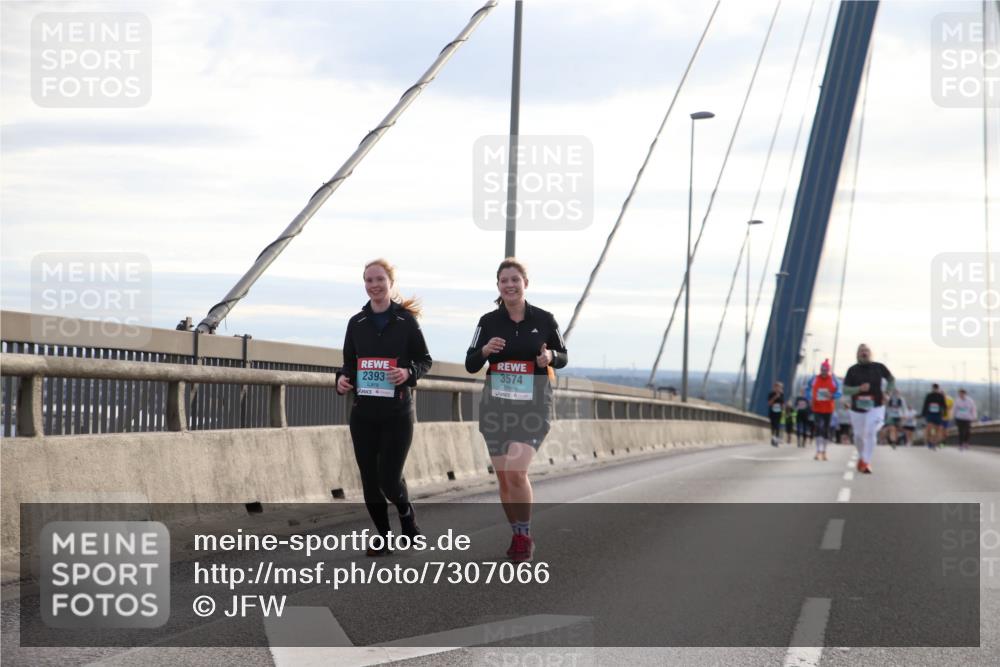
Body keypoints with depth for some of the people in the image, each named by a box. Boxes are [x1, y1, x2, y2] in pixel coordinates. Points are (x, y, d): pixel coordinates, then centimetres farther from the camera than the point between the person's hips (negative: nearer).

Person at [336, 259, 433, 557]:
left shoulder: (406, 320, -2)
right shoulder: (357, 323, 8)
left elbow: (425, 360, 3)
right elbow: (349, 361, 15)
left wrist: (409, 372, -17)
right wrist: (342, 378, -6)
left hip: (397, 412, -3)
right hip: (363, 412, 3)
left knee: (389, 478, -6)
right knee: (369, 478, 4)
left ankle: (407, 514, 27)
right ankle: (383, 537, 19)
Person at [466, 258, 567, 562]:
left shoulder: (544, 319, 0)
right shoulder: (488, 321, 3)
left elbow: (563, 357, 10)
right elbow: (470, 365, 5)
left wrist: (551, 356, -13)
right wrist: (484, 351, -16)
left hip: (533, 405, -3)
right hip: (495, 404, 3)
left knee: (516, 471, -18)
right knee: (503, 477, 6)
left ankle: (525, 535, -2)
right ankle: (517, 536, 22)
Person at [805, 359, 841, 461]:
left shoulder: (834, 380, -1)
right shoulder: (814, 379, -1)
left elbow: (839, 392, 0)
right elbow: (807, 389, 13)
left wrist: (832, 396, -21)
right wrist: (810, 398, -2)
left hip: (828, 409, 1)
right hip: (817, 409, -1)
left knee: (826, 430, 10)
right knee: (818, 428, -15)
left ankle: (824, 452, 22)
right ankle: (819, 451, -18)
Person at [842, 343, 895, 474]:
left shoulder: (878, 367, -1)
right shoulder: (852, 370, -3)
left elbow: (891, 379, 16)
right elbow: (845, 390, -7)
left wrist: (887, 394, 2)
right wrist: (859, 388, -24)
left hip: (875, 408, -1)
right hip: (857, 408, 1)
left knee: (870, 434, -17)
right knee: (859, 436, 10)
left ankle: (866, 462, -14)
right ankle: (861, 457, 36)